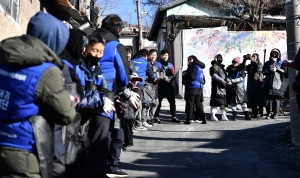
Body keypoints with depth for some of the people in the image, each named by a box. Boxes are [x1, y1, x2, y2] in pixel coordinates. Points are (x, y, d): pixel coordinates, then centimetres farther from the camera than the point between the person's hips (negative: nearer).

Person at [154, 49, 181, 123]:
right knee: (158, 101, -2)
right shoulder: (158, 64, 0)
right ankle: (156, 117, 6)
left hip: (169, 85, 5)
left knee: (172, 101, 5)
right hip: (160, 85, -5)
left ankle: (173, 117, 12)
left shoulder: (170, 65, 16)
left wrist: (170, 79, -9)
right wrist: (163, 78, -18)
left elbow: (173, 75, 10)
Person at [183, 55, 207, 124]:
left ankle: (188, 119, -5)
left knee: (190, 103, -4)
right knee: (198, 103, 12)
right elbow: (203, 78, 21)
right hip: (199, 88, 8)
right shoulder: (200, 67, 17)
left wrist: (185, 76, -3)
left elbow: (191, 76, -18)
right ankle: (203, 119, 8)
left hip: (192, 87, -8)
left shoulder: (194, 67, -9)